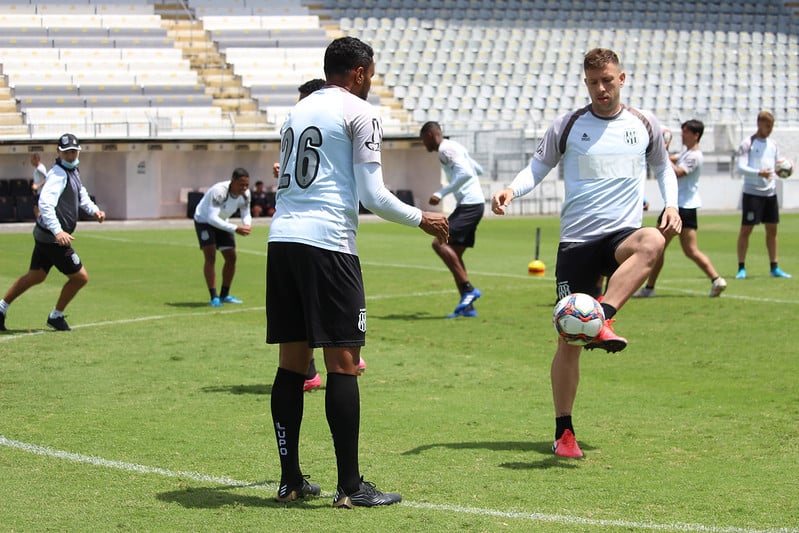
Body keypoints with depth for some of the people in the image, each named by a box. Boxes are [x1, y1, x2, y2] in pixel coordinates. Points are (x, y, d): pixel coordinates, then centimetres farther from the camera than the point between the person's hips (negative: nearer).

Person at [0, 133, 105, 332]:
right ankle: (56, 317, 14)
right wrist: (57, 231, -40)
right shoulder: (58, 174, -19)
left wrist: (94, 210, 8)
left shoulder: (73, 171, 12)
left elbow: (81, 195, 27)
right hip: (52, 239, -10)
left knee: (35, 276, 21)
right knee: (80, 277, -1)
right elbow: (45, 203, -31)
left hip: (43, 235, 10)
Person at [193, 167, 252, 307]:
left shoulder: (245, 193, -17)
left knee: (231, 257, 4)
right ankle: (214, 297, -18)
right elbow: (212, 217, -43)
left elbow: (246, 214, -6)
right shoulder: (219, 191, -39)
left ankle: (224, 295, 18)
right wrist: (235, 229, -49)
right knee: (210, 256, -18)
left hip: (222, 222, 7)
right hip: (204, 221, -7)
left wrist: (248, 225, -31)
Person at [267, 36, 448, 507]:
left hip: (282, 238, 7)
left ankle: (290, 479, 13)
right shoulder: (360, 113, -1)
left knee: (293, 362, 10)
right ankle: (350, 487, -4)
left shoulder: (298, 111, 21)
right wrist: (422, 219, 8)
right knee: (343, 362, -4)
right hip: (327, 242, -7)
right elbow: (373, 196, -5)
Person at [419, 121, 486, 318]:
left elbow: (465, 173, -23)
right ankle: (467, 306, 6)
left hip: (469, 204, -10)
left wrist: (441, 193, -21)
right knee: (454, 252, 9)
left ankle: (468, 289, -16)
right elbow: (478, 170, 32)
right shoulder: (454, 147, 21)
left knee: (440, 243, -15)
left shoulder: (445, 149, -9)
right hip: (475, 203, 10)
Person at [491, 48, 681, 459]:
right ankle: (564, 432, 9)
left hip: (621, 234, 1)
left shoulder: (643, 125, 9)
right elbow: (538, 167, 10)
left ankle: (601, 320, -40)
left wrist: (671, 205, 5)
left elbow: (662, 167, 23)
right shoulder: (567, 126, 4)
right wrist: (511, 190, -10)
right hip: (577, 240, 0)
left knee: (652, 242, -38)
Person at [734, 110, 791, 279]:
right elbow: (741, 167, -14)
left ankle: (775, 268, 14)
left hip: (770, 192, 6)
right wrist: (759, 173, -29)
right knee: (746, 229, -5)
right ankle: (741, 268, 0)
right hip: (752, 193, -6)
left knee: (772, 229, 8)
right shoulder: (748, 144, -5)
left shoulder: (773, 144, 14)